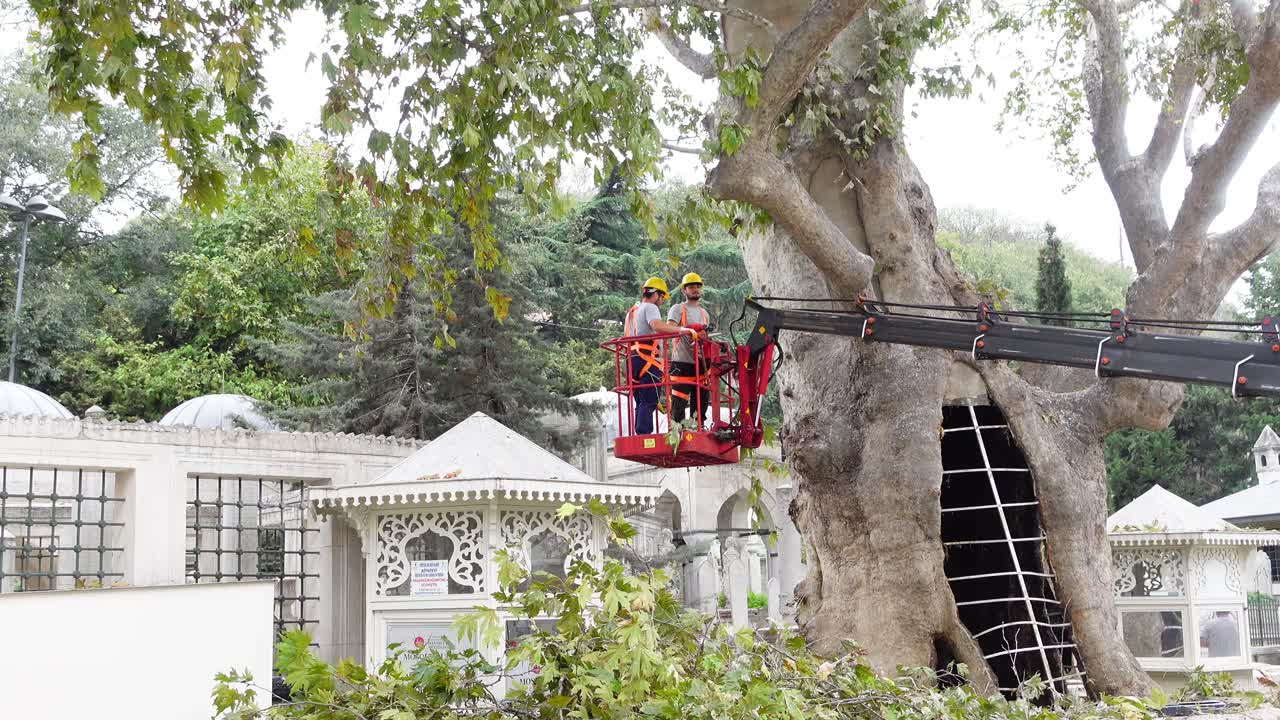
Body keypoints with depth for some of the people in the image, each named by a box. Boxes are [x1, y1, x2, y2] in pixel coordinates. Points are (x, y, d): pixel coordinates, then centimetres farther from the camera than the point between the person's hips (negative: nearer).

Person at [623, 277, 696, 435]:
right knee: (649, 402, -12)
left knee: (641, 403, 11)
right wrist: (683, 329, -25)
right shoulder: (650, 307, -2)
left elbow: (626, 336, 30)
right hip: (647, 358, -9)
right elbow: (657, 325, -23)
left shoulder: (632, 311, 26)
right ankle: (645, 435, -21)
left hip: (631, 359, 9)